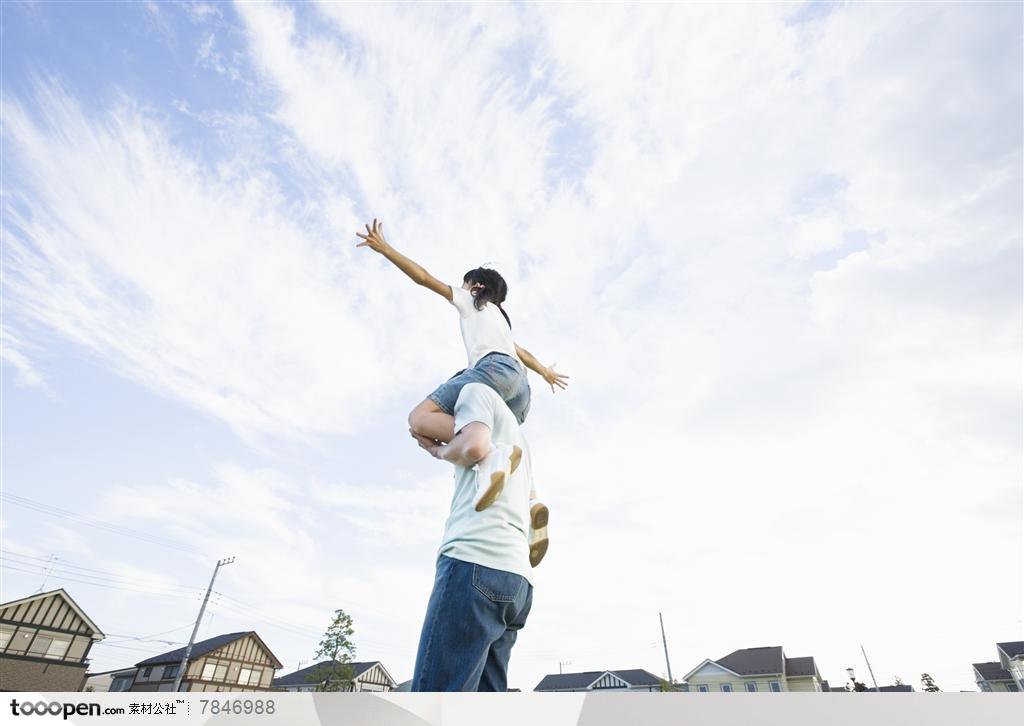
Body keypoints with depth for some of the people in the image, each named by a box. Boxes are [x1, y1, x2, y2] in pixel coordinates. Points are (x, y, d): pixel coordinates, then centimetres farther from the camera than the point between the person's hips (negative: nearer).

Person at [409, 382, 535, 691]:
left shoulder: (475, 389, 11)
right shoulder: (515, 439, 36)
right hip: (515, 575, 9)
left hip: (476, 561, -9)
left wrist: (438, 450, 14)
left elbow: (473, 447, -8)